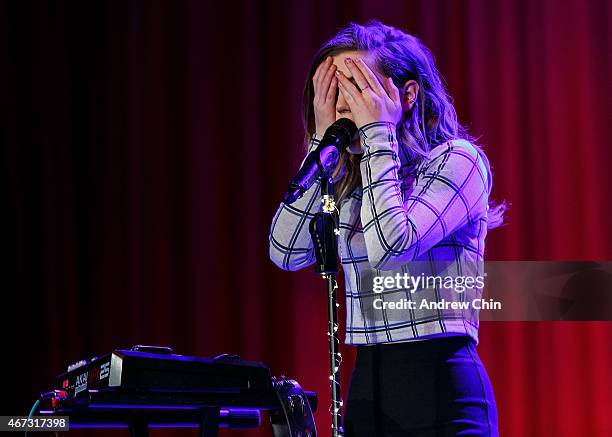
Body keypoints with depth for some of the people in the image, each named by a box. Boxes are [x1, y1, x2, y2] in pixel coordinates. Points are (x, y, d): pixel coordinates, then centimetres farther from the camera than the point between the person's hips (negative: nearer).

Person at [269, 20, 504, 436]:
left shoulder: (457, 158, -7)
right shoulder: (350, 180, 11)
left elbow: (390, 247, -22)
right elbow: (287, 251, -1)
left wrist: (378, 133, -13)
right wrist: (322, 140, -1)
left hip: (439, 390, -6)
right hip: (366, 385, 6)